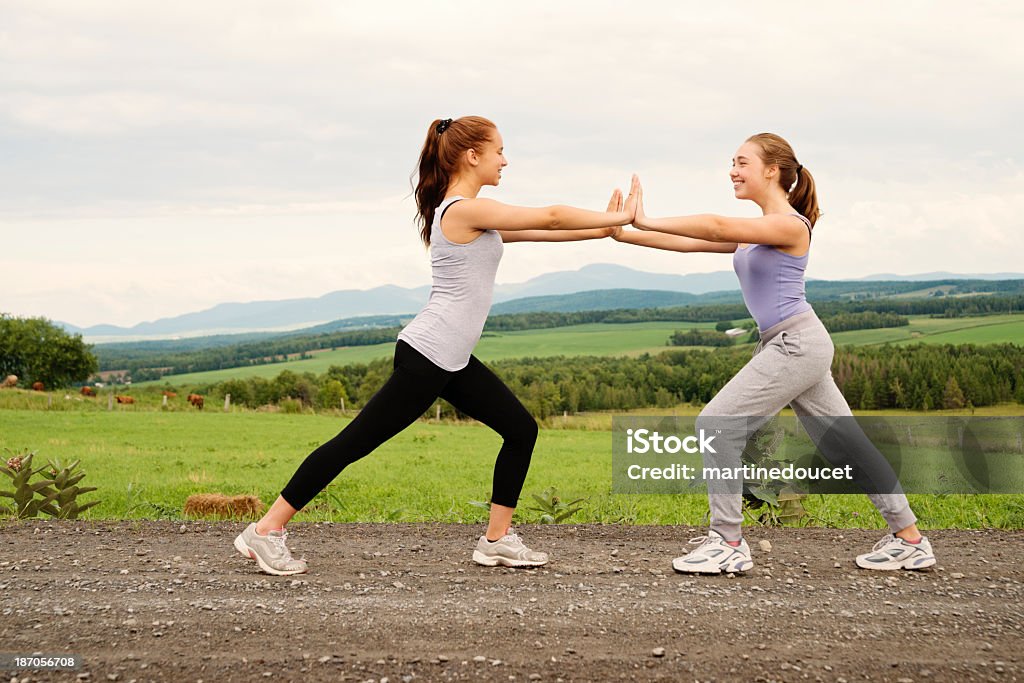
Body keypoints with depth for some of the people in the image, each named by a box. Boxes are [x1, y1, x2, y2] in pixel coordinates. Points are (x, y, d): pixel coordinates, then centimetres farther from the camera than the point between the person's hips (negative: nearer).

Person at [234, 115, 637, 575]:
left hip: (453, 362, 10)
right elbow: (550, 217, -12)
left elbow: (537, 232, 18)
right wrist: (616, 218, -1)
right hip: (427, 357, -10)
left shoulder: (471, 216, 16)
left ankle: (497, 541, 16)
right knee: (356, 442, -6)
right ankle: (266, 532, -1)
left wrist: (603, 227, 12)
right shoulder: (464, 210, -14)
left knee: (521, 430, 10)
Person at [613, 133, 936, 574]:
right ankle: (909, 539, 17)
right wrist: (626, 235, 4)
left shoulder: (790, 226, -12)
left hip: (797, 345, -10)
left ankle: (727, 543, -5)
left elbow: (715, 228, -23)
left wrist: (648, 222, -19)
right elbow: (693, 243, 11)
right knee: (843, 442, 12)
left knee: (717, 425, -10)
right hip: (788, 346, 10)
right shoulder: (756, 232, 16)